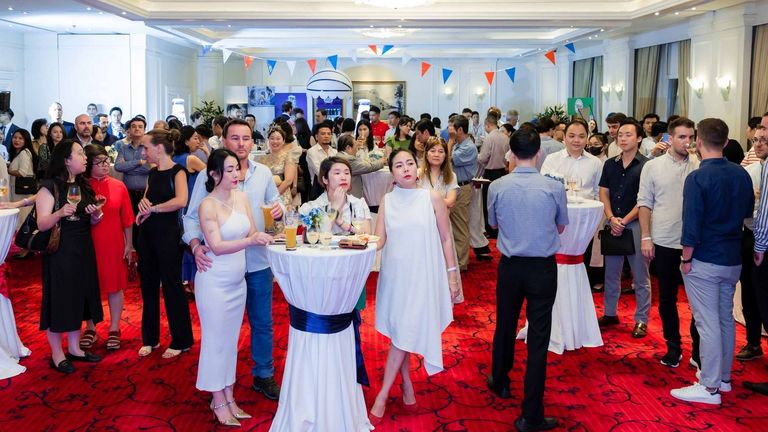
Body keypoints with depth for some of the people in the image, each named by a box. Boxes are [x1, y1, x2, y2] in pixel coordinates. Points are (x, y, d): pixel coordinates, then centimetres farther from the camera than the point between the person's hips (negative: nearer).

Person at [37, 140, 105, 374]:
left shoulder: (84, 185, 10)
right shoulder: (50, 187, -12)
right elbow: (41, 224, -16)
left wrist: (96, 215, -4)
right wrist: (60, 213, -34)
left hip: (83, 250, 7)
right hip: (60, 252, -7)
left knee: (79, 297, 13)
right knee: (59, 300, 0)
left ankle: (74, 349, 25)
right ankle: (57, 355, 12)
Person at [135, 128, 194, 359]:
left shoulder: (177, 171, -11)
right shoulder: (152, 173, 10)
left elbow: (181, 200, -28)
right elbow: (146, 199, 15)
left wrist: (153, 208, -17)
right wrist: (143, 204, -8)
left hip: (168, 234, -7)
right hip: (147, 233, 7)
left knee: (172, 287, 2)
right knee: (148, 286, 13)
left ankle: (181, 341, 15)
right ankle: (150, 338, 26)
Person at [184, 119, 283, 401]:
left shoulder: (263, 173, 3)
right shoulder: (208, 176, -7)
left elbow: (275, 204, 12)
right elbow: (192, 216, -8)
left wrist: (278, 211, -13)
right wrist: (195, 245, -25)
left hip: (258, 261, 3)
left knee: (262, 322, 13)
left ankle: (263, 374, 31)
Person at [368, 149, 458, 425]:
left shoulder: (432, 198, -3)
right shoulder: (387, 201, 3)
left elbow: (445, 239, 1)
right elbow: (379, 241, 0)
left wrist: (451, 274, 0)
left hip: (423, 275, -3)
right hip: (395, 275, 3)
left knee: (406, 334, -4)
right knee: (399, 332, 9)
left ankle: (382, 396, 3)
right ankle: (406, 385, 27)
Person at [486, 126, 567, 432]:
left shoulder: (497, 187, -9)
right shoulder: (554, 188, -12)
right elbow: (561, 227, 6)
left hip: (510, 266, 2)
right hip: (543, 268, -2)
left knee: (505, 326, 22)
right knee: (538, 338, 3)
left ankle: (500, 383, 45)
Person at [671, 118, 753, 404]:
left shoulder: (697, 178, -18)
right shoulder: (742, 174, 2)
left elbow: (691, 225, -19)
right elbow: (748, 212, 17)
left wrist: (686, 258, -8)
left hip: (704, 261, -7)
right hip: (732, 260, 7)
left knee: (708, 323, -1)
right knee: (726, 319, 17)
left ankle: (710, 387, 5)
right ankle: (723, 377, 29)